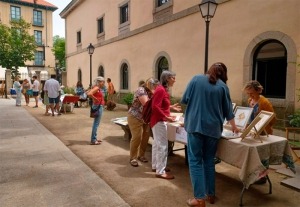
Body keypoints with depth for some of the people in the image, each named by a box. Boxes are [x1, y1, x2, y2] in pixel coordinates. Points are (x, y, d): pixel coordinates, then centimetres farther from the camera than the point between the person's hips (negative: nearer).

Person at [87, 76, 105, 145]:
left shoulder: (97, 88, 12)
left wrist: (95, 99, 14)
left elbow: (88, 92, 22)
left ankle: (94, 138, 27)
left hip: (99, 106, 10)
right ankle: (93, 140, 1)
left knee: (96, 123, 16)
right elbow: (89, 94, -30)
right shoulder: (97, 88, -15)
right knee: (96, 123, -5)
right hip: (98, 106, -10)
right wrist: (96, 99, -19)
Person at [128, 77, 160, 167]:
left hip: (145, 118, 8)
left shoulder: (151, 92, 5)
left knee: (145, 137, 7)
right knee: (136, 137, -6)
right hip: (135, 118, -8)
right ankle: (133, 158, 8)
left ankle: (141, 155, 25)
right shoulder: (141, 90, -20)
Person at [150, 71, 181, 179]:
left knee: (157, 144, 18)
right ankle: (160, 172, 5)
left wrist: (171, 107, 16)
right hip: (159, 121, -11)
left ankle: (156, 166, 30)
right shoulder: (161, 90, -19)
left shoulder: (162, 89, 12)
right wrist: (167, 117, -24)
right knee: (162, 146, -4)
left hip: (159, 121, 11)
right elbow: (156, 107, -24)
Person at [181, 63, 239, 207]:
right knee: (209, 161, 16)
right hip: (213, 128, 2)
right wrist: (233, 126, 31)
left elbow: (184, 100, 3)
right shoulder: (223, 86, 7)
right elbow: (228, 110, 15)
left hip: (195, 125, -2)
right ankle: (211, 194, 26)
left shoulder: (196, 79, 4)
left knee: (195, 161, 3)